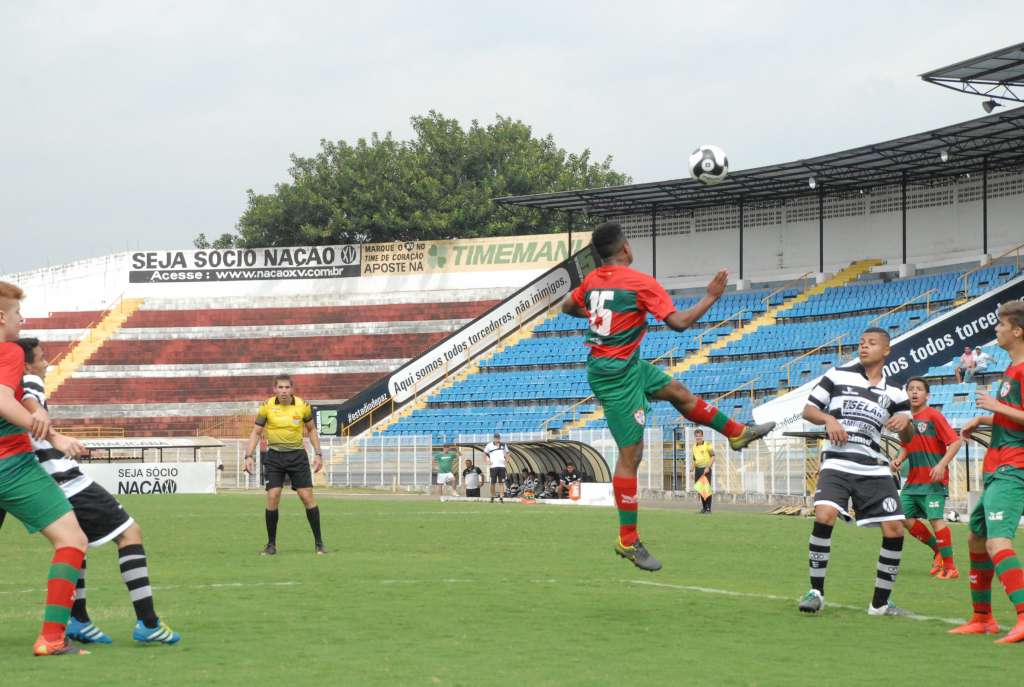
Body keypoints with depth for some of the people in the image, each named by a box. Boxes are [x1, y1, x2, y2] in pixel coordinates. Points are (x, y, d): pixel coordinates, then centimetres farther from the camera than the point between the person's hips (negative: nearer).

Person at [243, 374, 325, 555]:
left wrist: (318, 454, 4)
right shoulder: (266, 406, -5)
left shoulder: (303, 405, -4)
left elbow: (311, 429, 10)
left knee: (307, 496, -6)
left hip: (297, 455, 0)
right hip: (275, 456, 0)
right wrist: (248, 455, -7)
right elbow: (256, 432, 3)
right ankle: (271, 544, 4)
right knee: (272, 497, -8)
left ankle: (318, 542, 4)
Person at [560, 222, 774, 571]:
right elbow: (678, 322, -23)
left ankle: (738, 433, 44)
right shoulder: (640, 282, -20)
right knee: (630, 454, -4)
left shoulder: (592, 280, 3)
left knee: (678, 392, 25)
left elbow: (568, 307, 20)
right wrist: (711, 297, -11)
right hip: (618, 376, -9)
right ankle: (628, 542, 0)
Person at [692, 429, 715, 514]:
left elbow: (713, 457, -8)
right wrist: (692, 471, 16)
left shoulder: (707, 445, -4)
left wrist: (708, 467, -18)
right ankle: (704, 507, 15)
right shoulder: (694, 447, 14)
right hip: (698, 469, 6)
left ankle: (708, 508, -5)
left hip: (706, 469, -6)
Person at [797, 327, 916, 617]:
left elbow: (907, 439, 15)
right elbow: (808, 410, 8)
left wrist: (906, 422, -8)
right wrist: (829, 419, -13)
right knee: (824, 516, -26)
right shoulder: (838, 375, 5)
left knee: (894, 530, -6)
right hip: (836, 464, -3)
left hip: (874, 469, 3)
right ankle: (815, 592, -11)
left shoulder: (894, 392, 11)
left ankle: (880, 602, 10)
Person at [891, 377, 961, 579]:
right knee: (905, 517, 4)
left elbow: (955, 442, -13)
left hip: (933, 480, -8)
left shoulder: (933, 416, -8)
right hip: (913, 480, 8)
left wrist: (942, 465, -23)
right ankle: (938, 550, 20)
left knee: (935, 518, -15)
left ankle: (950, 567, -11)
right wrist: (899, 460, 6)